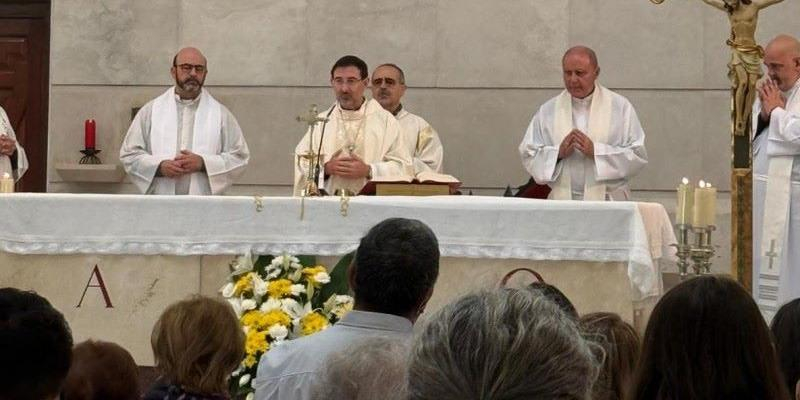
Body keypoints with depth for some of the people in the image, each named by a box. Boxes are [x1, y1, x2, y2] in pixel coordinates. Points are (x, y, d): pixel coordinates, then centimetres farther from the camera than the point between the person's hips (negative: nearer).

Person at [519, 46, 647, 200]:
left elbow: (638, 156, 1)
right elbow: (528, 154, 12)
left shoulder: (621, 107, 6)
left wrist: (595, 151, -9)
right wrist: (559, 152, -6)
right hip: (562, 200, 2)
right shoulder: (548, 110, 12)